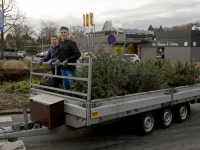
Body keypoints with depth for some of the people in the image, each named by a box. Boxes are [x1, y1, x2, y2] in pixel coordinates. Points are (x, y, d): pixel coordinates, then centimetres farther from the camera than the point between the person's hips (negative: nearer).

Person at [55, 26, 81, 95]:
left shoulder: (72, 43, -11)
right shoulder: (60, 43, 11)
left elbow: (78, 54, -15)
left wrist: (67, 60, -18)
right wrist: (57, 59, 1)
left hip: (70, 67, -7)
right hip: (63, 68, 7)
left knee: (72, 85, -2)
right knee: (65, 84, 17)